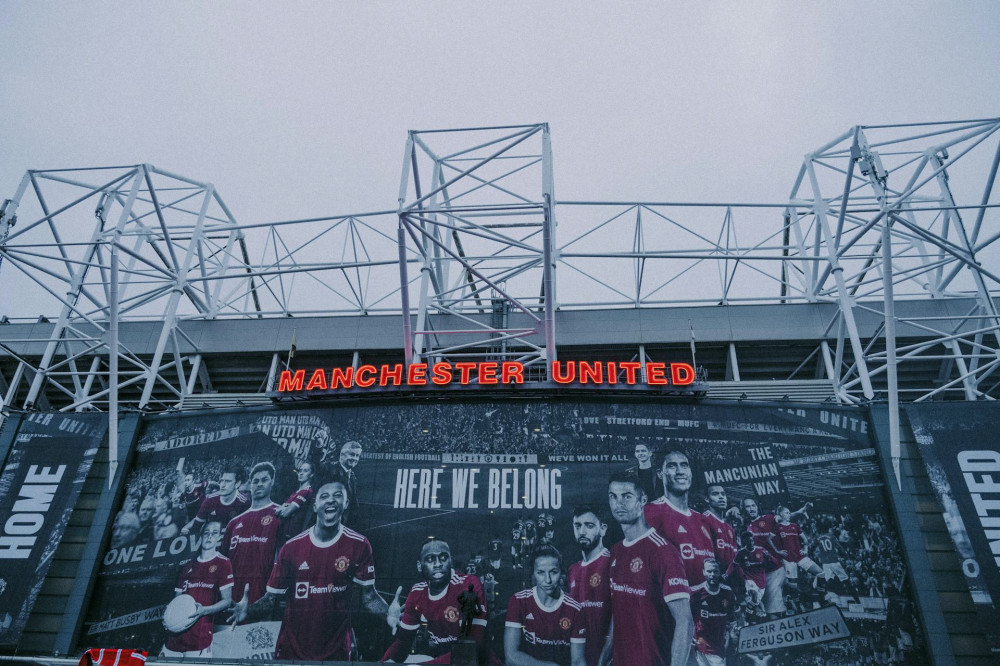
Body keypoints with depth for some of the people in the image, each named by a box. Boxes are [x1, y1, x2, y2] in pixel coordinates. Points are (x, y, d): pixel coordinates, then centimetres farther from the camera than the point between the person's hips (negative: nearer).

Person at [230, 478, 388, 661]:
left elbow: (369, 596, -6)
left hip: (336, 648, -1)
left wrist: (389, 612, -25)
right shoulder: (291, 547, -8)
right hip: (291, 647, 1)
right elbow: (271, 597, -4)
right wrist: (247, 610, -24)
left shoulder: (359, 545, -11)